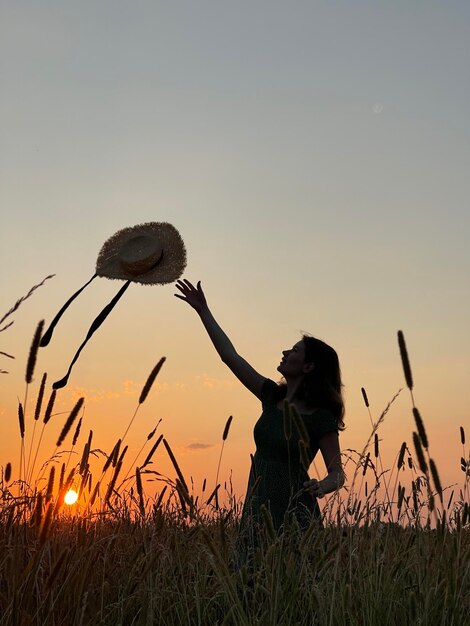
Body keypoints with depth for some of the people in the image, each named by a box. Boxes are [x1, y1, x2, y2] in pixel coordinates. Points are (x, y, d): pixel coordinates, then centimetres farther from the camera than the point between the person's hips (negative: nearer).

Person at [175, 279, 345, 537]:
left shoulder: (321, 419, -8)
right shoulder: (273, 397, 8)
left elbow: (337, 473, -5)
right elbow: (230, 356, 11)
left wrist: (321, 487, -28)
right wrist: (203, 311, 13)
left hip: (293, 515, -6)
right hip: (258, 510, 6)